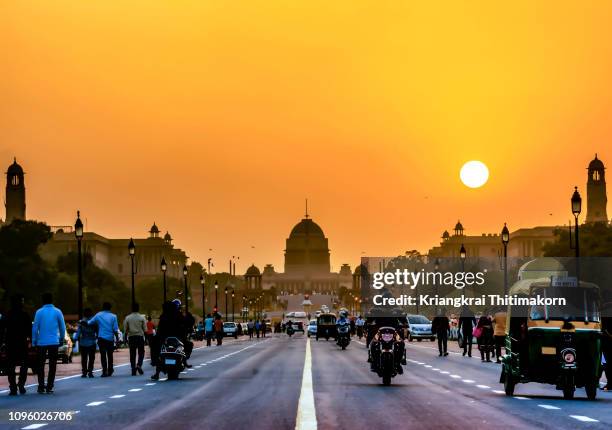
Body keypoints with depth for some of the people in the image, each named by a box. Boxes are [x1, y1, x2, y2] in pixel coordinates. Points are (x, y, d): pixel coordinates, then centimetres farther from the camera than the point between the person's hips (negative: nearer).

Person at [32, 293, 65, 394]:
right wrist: (61, 339, 15)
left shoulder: (39, 312, -3)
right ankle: (49, 387, 2)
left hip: (41, 343, 0)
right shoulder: (57, 312, 0)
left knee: (41, 365, 8)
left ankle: (41, 387, 4)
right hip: (54, 342, 1)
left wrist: (34, 342, 4)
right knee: (52, 365, 5)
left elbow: (35, 328, -3)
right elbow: (62, 327, 3)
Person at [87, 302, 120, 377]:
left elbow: (89, 323, 5)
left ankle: (104, 371, -7)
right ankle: (110, 371, 22)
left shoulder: (98, 315, 0)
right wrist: (117, 339, 2)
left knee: (103, 355, 1)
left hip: (101, 338, -1)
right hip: (110, 338, 1)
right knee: (110, 355, 14)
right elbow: (115, 330, -4)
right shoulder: (113, 316, -2)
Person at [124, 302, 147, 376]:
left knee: (132, 354, 6)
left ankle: (133, 370, 4)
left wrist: (126, 338, 10)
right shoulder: (142, 318, -4)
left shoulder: (127, 318, 0)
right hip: (140, 337, -1)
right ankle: (139, 365, -15)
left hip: (131, 337, 1)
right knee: (141, 353, 9)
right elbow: (145, 329, -5)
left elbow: (125, 329, 2)